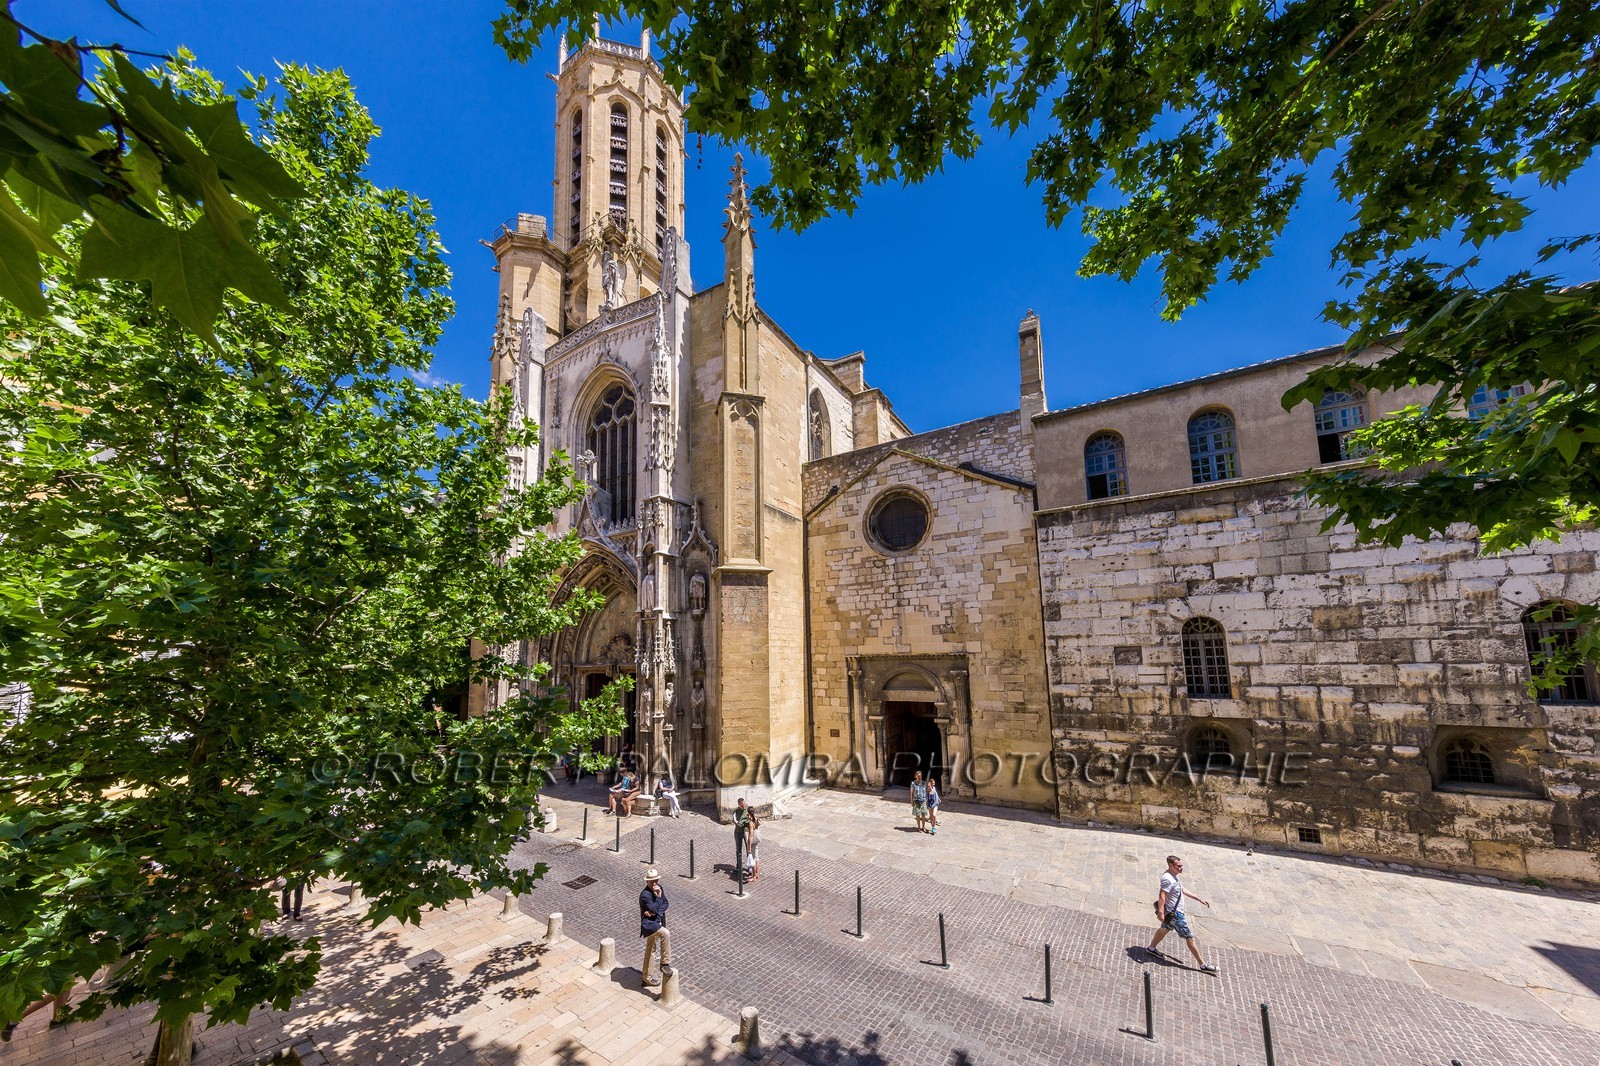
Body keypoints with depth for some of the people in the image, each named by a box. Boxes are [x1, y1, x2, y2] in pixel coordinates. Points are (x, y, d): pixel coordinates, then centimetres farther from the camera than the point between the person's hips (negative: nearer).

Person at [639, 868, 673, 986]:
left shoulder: (659, 888, -1)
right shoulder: (645, 895, -24)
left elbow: (665, 904, -3)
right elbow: (655, 909, -27)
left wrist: (654, 912, -18)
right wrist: (658, 896, -27)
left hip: (657, 921, 9)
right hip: (649, 924, -9)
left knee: (651, 950, 22)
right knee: (665, 933, -32)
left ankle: (646, 978, 39)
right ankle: (665, 963, -19)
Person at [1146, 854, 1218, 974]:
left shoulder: (1174, 876, 4)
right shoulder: (1167, 879, -29)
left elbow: (1183, 890, 17)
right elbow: (1162, 896, -35)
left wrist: (1200, 899, 16)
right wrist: (1161, 912, -42)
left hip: (1176, 911, 11)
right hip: (1174, 913, -11)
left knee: (1165, 929, 25)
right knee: (1189, 937, 1)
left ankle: (1151, 949, 40)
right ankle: (1203, 965, 15)